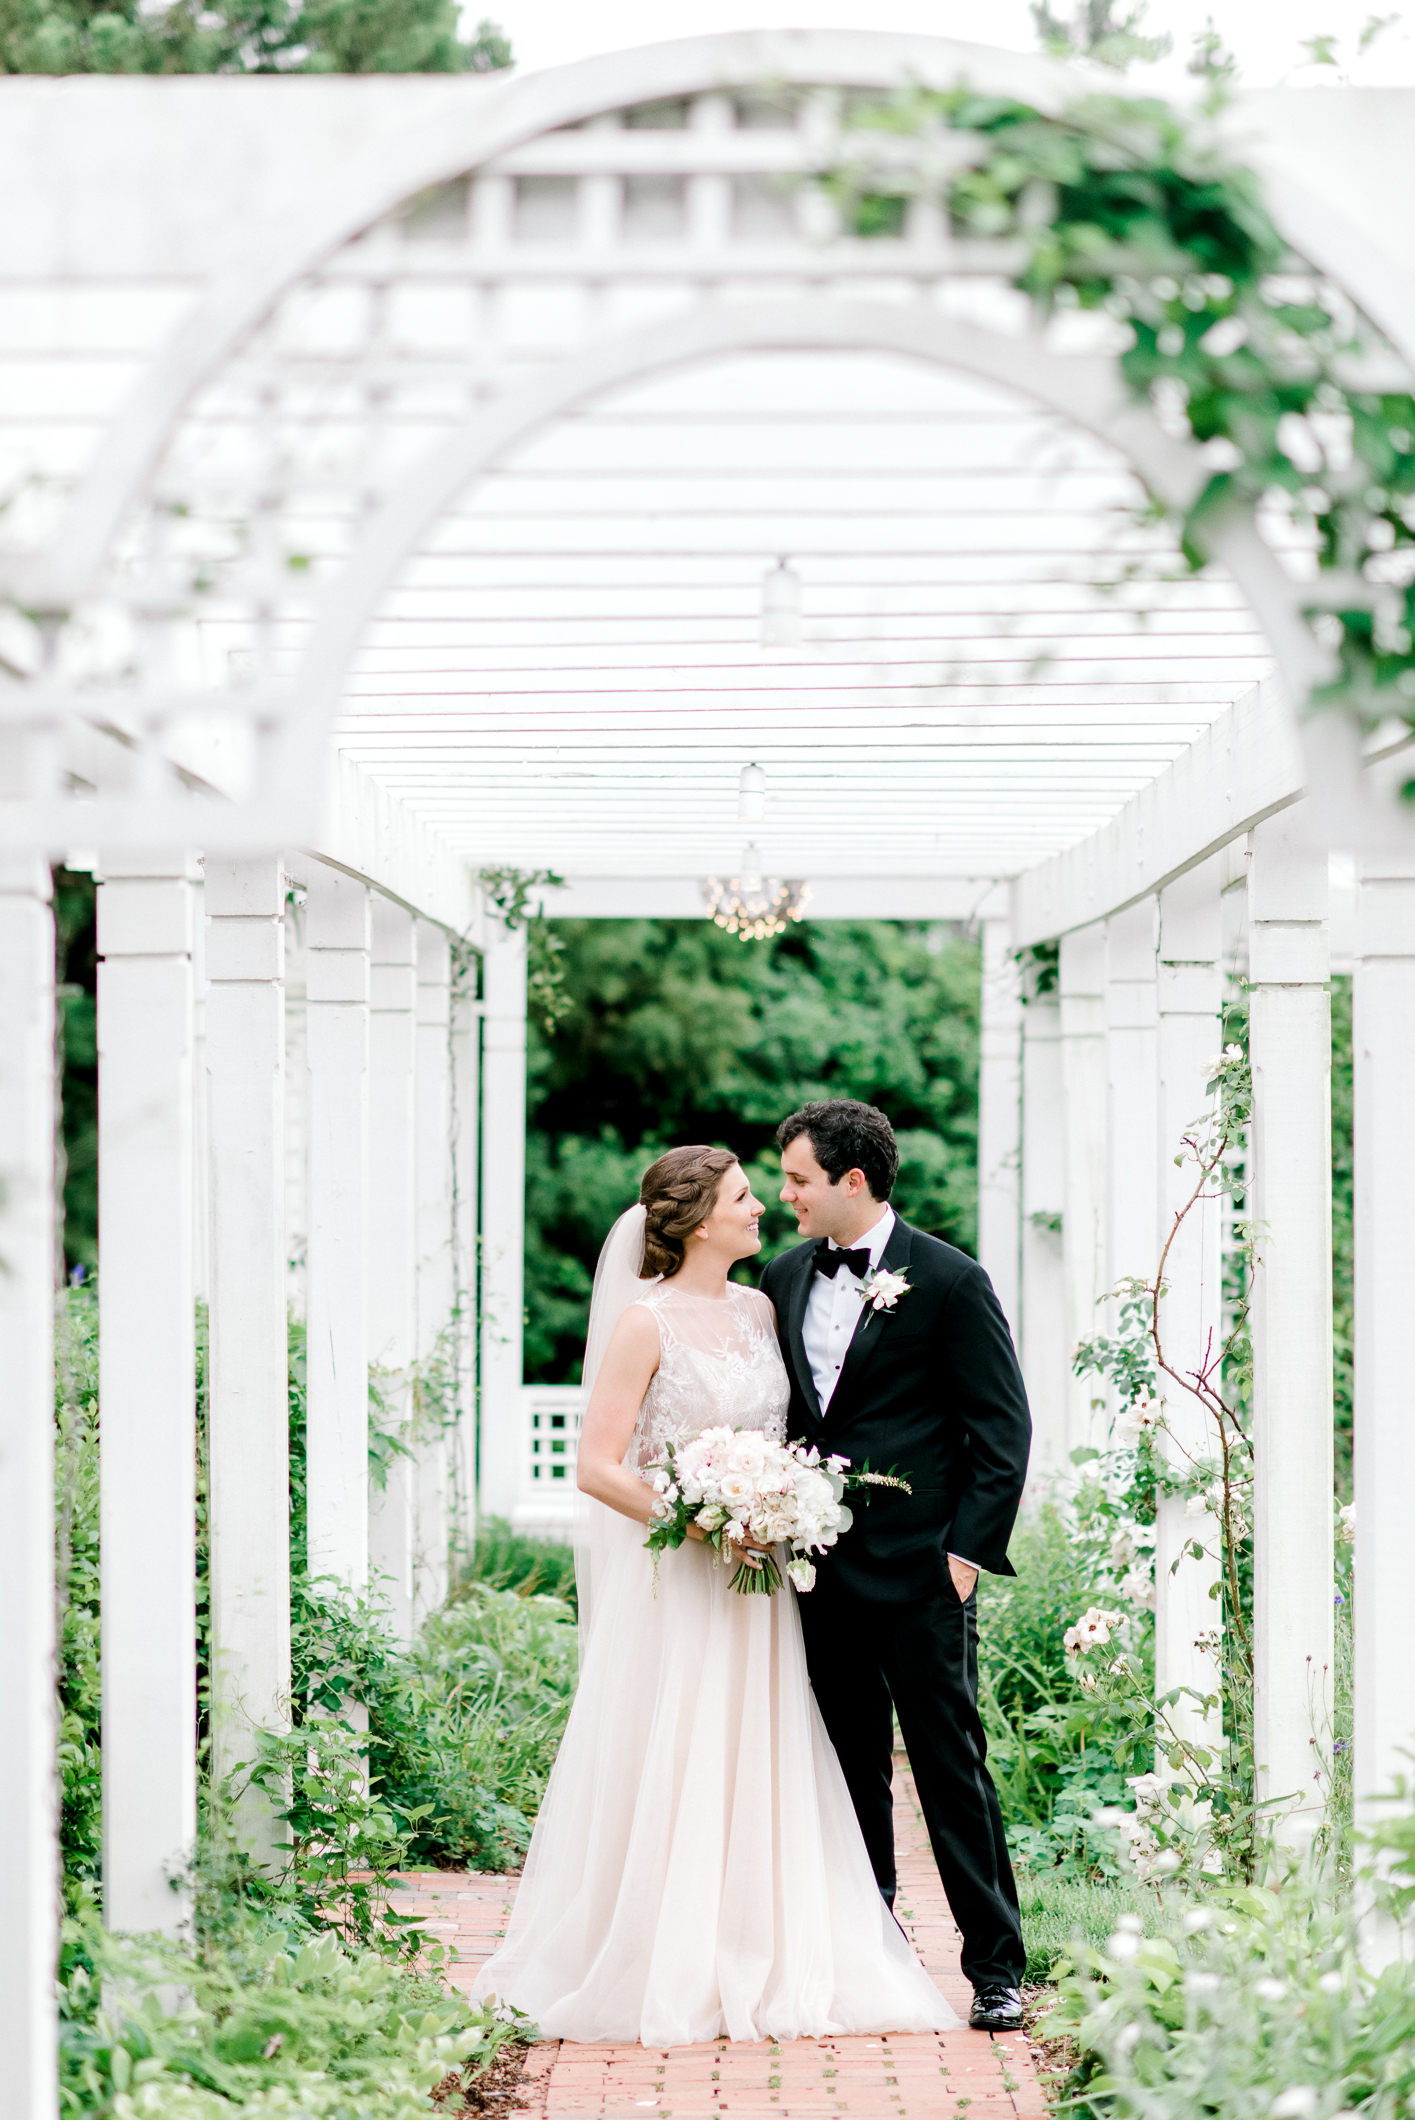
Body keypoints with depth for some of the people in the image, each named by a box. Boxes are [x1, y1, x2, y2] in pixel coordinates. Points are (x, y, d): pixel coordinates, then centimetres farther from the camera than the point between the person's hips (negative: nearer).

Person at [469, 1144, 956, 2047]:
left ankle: (765, 1965, 12)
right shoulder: (645, 1322, -9)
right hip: (674, 1584, -6)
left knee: (763, 1771, 6)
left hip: (758, 1577, 6)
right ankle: (659, 1974, 8)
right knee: (665, 1777, -1)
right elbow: (598, 1467, -13)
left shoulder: (760, 1310, 9)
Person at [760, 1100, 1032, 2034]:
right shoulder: (786, 1278, 10)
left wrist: (969, 1549, -11)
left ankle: (997, 1967, 5)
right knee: (851, 1771, 12)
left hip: (920, 1571, -6)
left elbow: (1005, 1428, -6)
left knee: (952, 1766, -2)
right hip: (821, 1568, 6)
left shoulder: (950, 1281, -7)